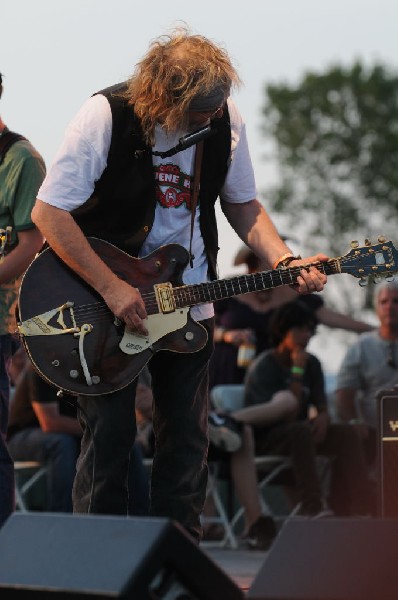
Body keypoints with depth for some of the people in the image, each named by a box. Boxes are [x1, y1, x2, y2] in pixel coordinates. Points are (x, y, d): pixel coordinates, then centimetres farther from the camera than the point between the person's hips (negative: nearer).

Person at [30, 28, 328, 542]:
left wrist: (284, 263, -9)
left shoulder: (224, 119, -5)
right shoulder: (106, 115, -20)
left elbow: (242, 204, 9)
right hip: (106, 305, -4)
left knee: (186, 440, 6)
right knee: (108, 437, -3)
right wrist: (112, 289, -22)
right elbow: (48, 212, -19)